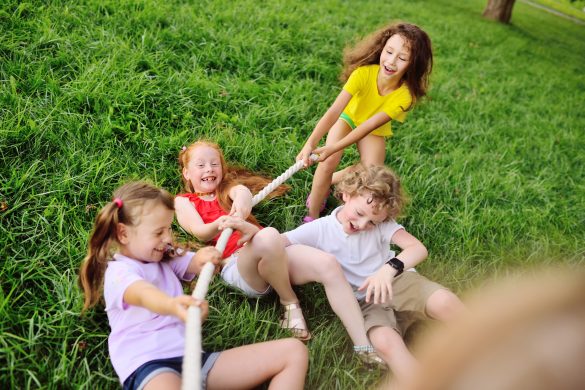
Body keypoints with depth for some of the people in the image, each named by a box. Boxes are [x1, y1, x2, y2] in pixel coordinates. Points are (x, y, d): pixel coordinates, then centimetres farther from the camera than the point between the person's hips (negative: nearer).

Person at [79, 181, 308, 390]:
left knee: (293, 351, -6)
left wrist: (205, 258, -20)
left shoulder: (166, 258, 23)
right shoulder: (119, 271, -2)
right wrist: (173, 306, -49)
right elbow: (144, 295, -26)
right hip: (149, 366, -7)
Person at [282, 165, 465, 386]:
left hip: (398, 282, 1)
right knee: (384, 342, -35)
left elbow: (419, 248, -12)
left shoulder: (381, 223, -1)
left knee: (444, 301, -30)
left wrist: (390, 268, -31)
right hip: (366, 301, -1)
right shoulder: (320, 230, -1)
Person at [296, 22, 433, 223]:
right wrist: (310, 143, -55)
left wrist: (333, 148, -45)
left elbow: (369, 125, -36)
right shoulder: (364, 73, -36)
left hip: (374, 131, 2)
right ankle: (312, 216, -5)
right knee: (328, 163, -23)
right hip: (348, 117, -1)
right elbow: (334, 111, -42)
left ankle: (330, 180, 14)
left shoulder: (405, 94, -33)